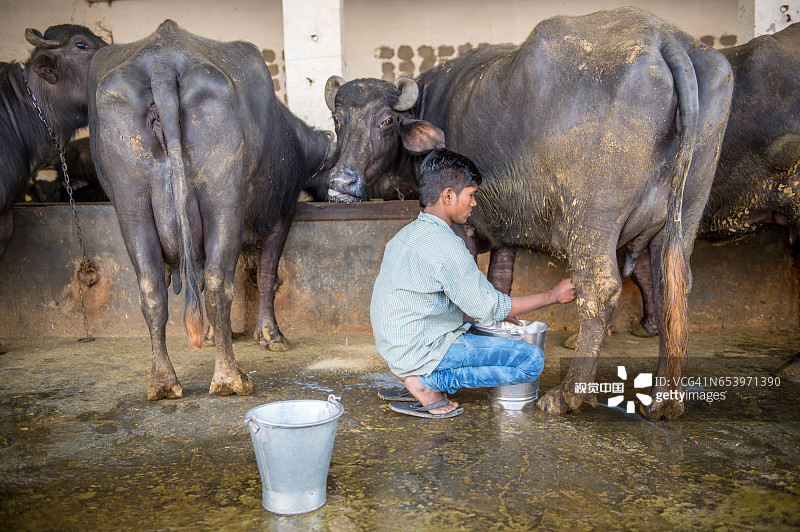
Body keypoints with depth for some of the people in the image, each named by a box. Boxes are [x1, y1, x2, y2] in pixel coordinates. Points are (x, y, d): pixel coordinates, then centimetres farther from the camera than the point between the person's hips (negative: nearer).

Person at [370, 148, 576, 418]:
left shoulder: (407, 234, 10)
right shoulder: (445, 246, -20)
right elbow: (489, 308, -13)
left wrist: (493, 311, 20)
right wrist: (553, 295, -3)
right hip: (421, 349, -9)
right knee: (531, 360, -11)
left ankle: (421, 379, 10)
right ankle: (426, 382, -7)